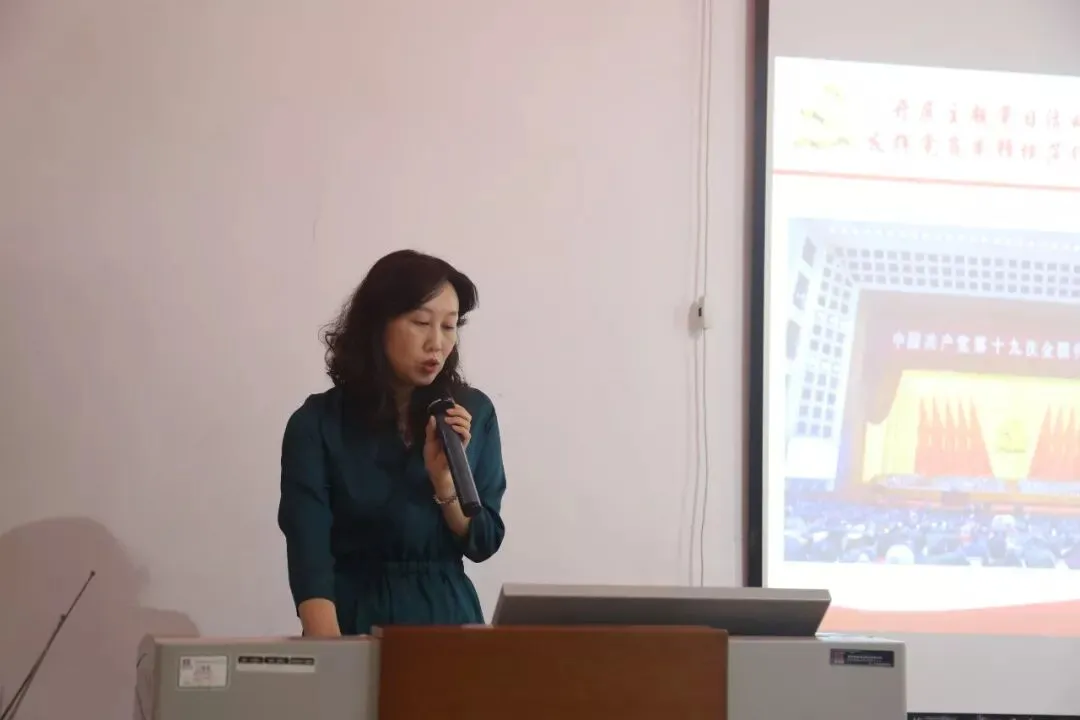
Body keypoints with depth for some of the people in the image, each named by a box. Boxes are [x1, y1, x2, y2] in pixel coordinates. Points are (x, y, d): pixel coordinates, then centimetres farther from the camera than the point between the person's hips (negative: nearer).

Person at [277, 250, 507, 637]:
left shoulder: (473, 412, -2)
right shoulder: (317, 423, -10)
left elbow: (483, 543, 2)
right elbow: (309, 556, -19)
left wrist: (444, 479, -16)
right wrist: (332, 654, -34)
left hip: (448, 615, 2)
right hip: (354, 617, -2)